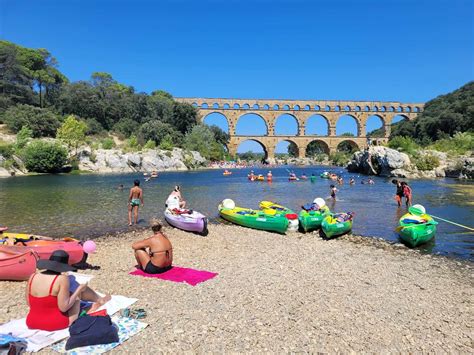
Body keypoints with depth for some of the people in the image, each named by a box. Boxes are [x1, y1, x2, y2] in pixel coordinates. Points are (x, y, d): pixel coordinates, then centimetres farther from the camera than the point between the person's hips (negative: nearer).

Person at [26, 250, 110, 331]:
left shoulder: (33, 277, -3)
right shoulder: (62, 279, -21)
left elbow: (29, 304, 7)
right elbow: (64, 307, -21)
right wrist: (79, 290, -9)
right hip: (57, 325, -6)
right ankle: (100, 300, 28)